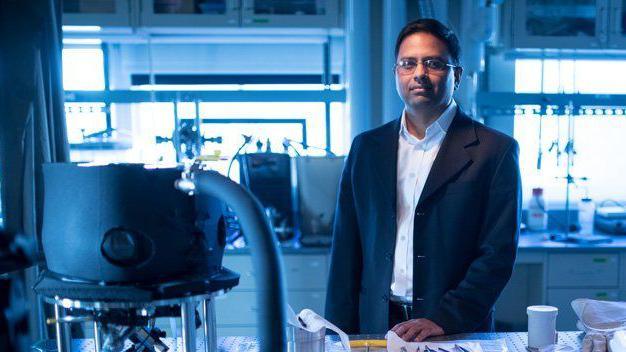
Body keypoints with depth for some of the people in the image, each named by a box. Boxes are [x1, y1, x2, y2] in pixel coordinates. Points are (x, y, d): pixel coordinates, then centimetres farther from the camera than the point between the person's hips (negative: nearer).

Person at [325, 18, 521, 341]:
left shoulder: (495, 151, -5)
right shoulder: (365, 148, 5)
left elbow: (498, 253, -9)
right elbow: (346, 249, 5)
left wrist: (444, 319, -19)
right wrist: (340, 334, -1)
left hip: (456, 331, -2)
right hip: (375, 328, 3)